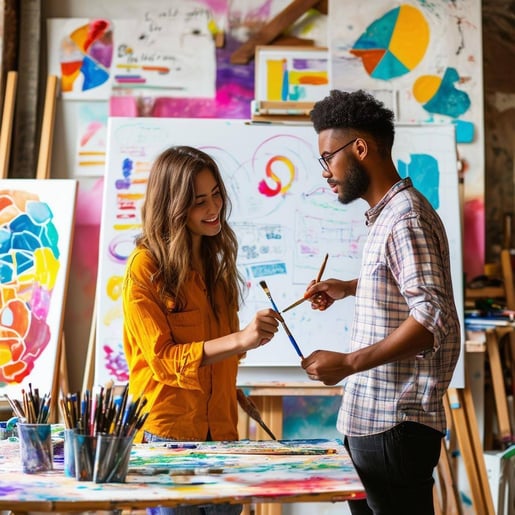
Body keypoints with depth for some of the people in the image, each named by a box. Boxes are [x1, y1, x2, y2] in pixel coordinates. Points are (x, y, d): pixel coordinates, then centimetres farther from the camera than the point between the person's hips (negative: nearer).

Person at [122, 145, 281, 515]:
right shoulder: (145, 269, -8)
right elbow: (161, 357, -14)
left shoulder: (216, 263, 14)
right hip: (168, 431, -6)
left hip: (220, 430, 6)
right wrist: (240, 339, -25)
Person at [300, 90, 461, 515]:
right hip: (368, 418, 10)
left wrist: (348, 363, -27)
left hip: (395, 427, -10)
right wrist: (348, 287, 22)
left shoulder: (407, 219, -17)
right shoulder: (386, 213, 14)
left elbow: (434, 319, -26)